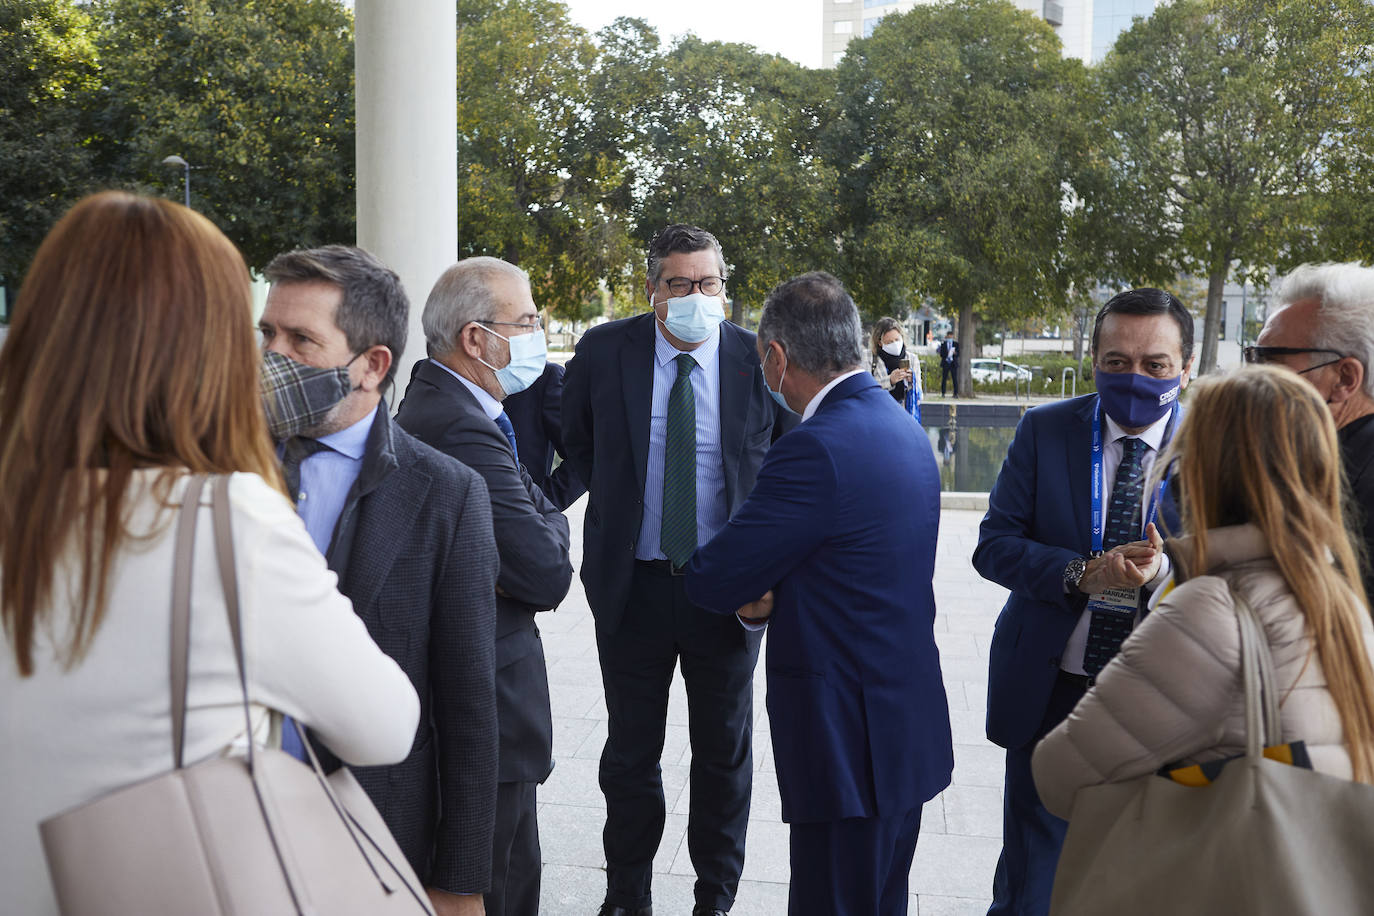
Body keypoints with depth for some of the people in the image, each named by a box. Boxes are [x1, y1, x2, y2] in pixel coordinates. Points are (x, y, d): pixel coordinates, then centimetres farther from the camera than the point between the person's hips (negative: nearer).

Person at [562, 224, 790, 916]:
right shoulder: (603, 352, -4)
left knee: (725, 754, 12)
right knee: (630, 754, 13)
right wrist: (620, 500, 7)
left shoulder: (759, 362, -6)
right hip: (633, 582, 1)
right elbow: (576, 442, 14)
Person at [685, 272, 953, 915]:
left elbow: (710, 582, -16)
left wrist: (751, 596, 5)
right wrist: (770, 597, 1)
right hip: (908, 726, 9)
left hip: (848, 739, -9)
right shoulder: (904, 429, 8)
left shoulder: (817, 449, -22)